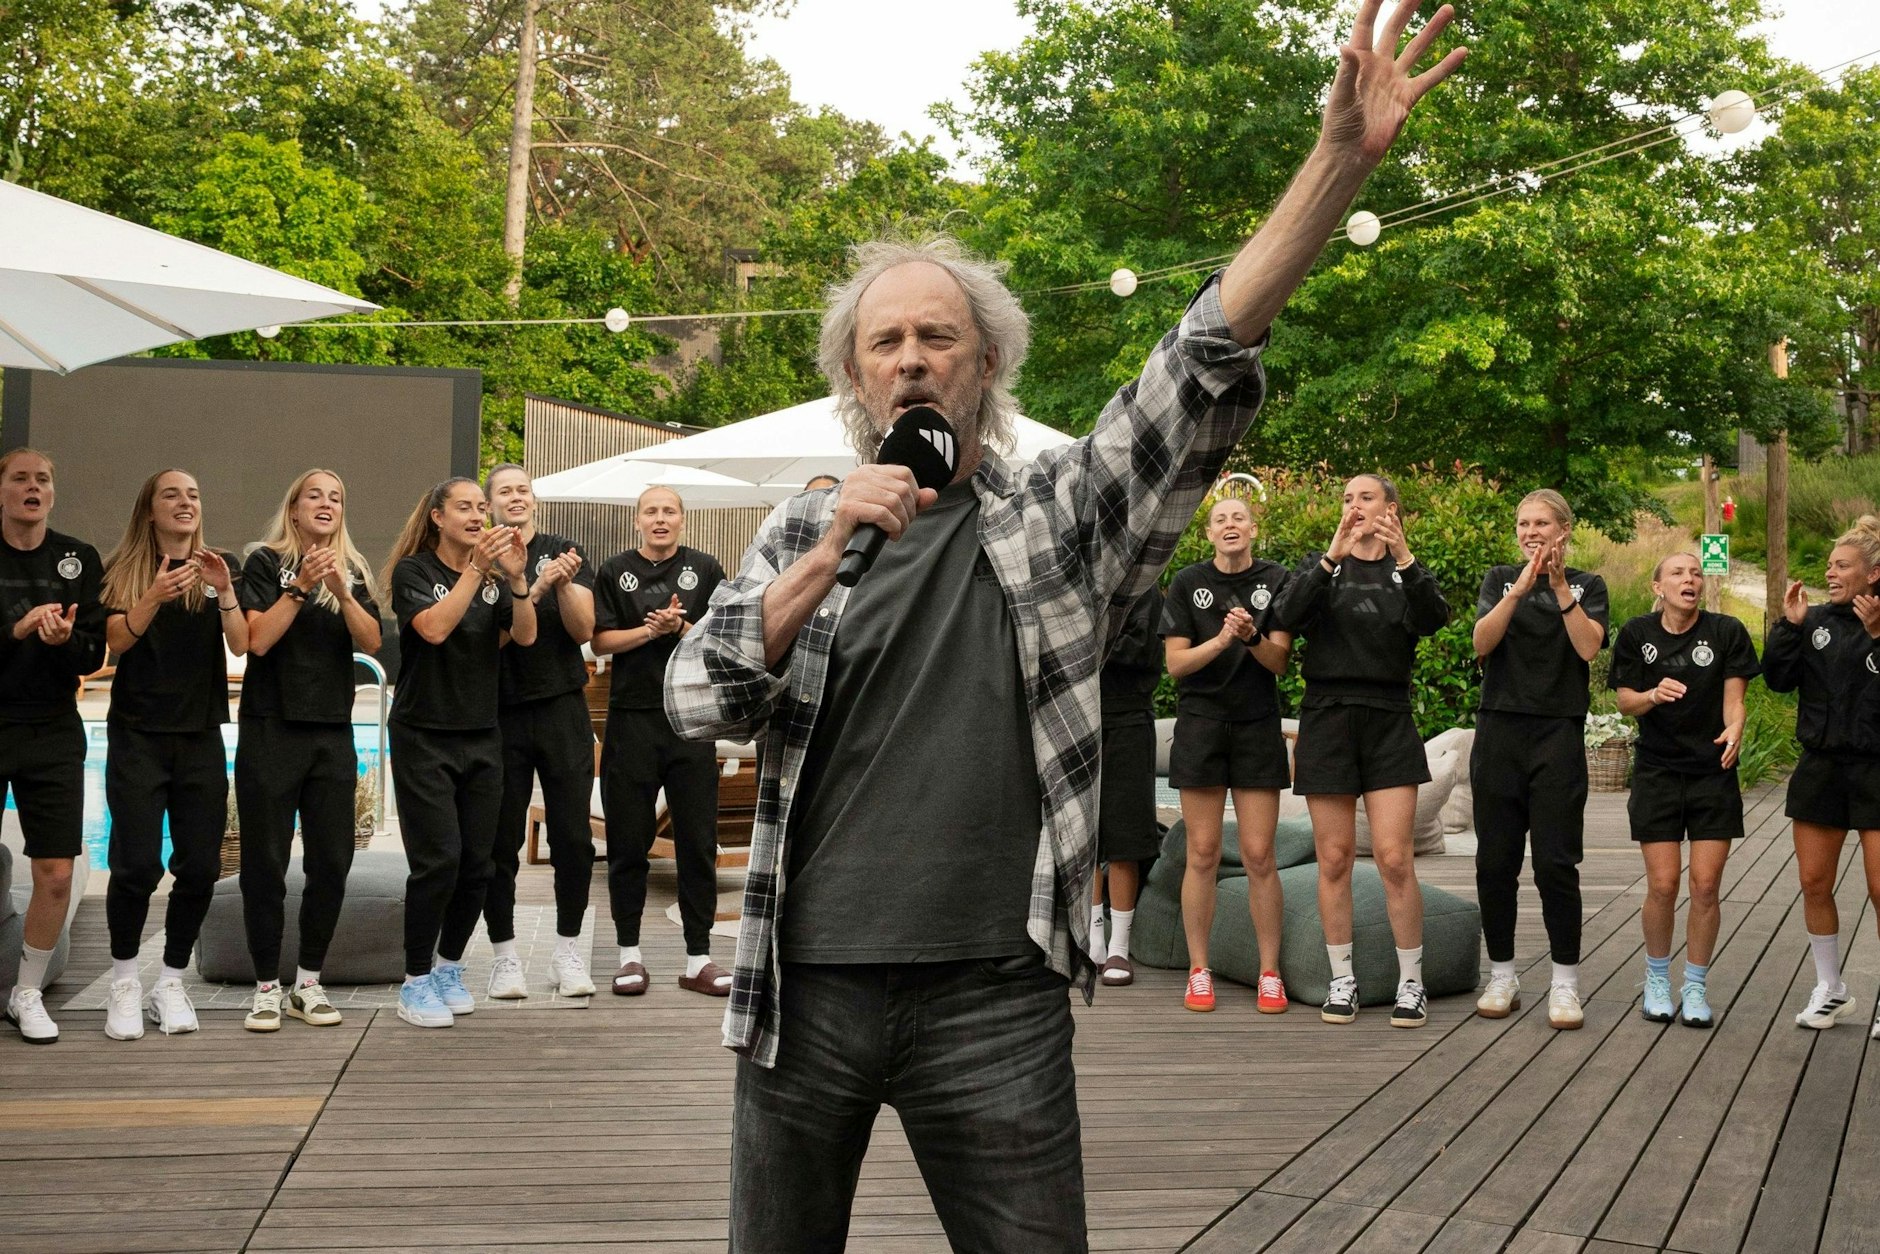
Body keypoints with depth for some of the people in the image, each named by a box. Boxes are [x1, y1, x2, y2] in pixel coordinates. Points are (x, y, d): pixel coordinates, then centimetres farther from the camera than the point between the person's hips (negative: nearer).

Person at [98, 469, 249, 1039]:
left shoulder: (219, 568, 8)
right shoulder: (124, 571, 2)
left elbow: (240, 644, -4)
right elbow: (117, 641, -12)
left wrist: (224, 590, -20)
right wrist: (156, 596, -28)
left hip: (201, 736, 2)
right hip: (138, 735, -2)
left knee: (200, 866, -1)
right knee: (137, 864, -9)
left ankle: (171, 983, 13)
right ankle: (125, 982, 8)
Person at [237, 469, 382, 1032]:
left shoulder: (354, 571, 11)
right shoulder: (266, 563, 1)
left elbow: (371, 643, -2)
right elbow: (257, 640, -11)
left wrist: (342, 592, -16)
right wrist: (301, 587, -17)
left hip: (333, 732, 4)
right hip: (271, 729, -4)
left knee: (331, 862, 3)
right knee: (265, 862, -1)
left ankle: (308, 982, 14)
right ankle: (267, 986, 7)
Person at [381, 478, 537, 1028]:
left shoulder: (495, 578, 10)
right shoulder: (413, 571, -3)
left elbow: (525, 636, -5)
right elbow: (434, 627, -21)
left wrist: (516, 578, -19)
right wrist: (475, 568, -24)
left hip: (482, 738, 5)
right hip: (425, 738, -5)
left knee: (477, 863, 4)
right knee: (438, 859, -11)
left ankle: (448, 968, 21)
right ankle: (416, 983, 0)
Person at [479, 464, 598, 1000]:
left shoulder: (565, 553, 7)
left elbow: (583, 630, -2)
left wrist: (565, 585, -19)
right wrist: (537, 587, -22)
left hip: (562, 708, 1)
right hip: (501, 711, -1)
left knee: (572, 835, 1)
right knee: (501, 840, 2)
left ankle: (568, 951, 12)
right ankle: (505, 955, 12)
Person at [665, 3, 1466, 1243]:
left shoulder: (1064, 512, 3)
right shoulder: (801, 531, 9)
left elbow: (1208, 365, -10)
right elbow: (697, 702, -1)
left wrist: (1346, 157, -21)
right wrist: (829, 560, -15)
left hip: (993, 996, -2)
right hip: (803, 988, 2)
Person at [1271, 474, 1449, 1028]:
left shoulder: (1408, 573, 8)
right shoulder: (1320, 567, 9)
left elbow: (1433, 619, -13)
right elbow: (1287, 617, -12)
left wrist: (1404, 559, -28)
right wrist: (1332, 556, -24)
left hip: (1388, 721, -1)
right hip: (1326, 719, 1)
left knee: (1394, 857, -7)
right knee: (1334, 858, 3)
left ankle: (1411, 983, 3)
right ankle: (1342, 981, 12)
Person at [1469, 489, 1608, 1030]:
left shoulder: (1586, 585, 8)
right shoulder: (1500, 579, 11)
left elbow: (1588, 647, -9)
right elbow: (1482, 642, -6)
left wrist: (1560, 587, -13)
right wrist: (1522, 587, -16)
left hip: (1558, 734, -2)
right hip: (1500, 729, 2)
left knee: (1556, 862, -7)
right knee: (1495, 860, 3)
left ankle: (1565, 982, 2)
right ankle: (1502, 976, 14)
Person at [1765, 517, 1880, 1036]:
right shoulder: (1819, 620, 5)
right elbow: (1778, 679, 2)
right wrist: (1788, 625, -8)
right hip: (1821, 766, 5)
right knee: (1814, 883, 9)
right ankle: (1830, 991, 24)